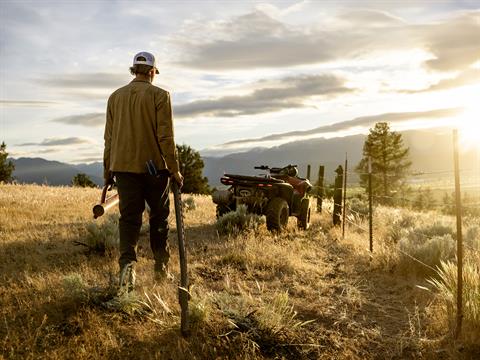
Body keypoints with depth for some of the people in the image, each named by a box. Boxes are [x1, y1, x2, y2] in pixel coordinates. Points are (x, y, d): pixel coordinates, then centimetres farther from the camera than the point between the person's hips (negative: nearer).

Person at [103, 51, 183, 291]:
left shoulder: (115, 97, 9)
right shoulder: (159, 95, -5)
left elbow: (109, 137, 11)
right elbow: (166, 136, -10)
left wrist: (108, 169, 18)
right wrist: (174, 170, -4)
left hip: (123, 166, 3)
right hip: (154, 166, -3)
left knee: (129, 217, 5)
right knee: (159, 217, 12)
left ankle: (127, 263, -15)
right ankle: (161, 268, 17)